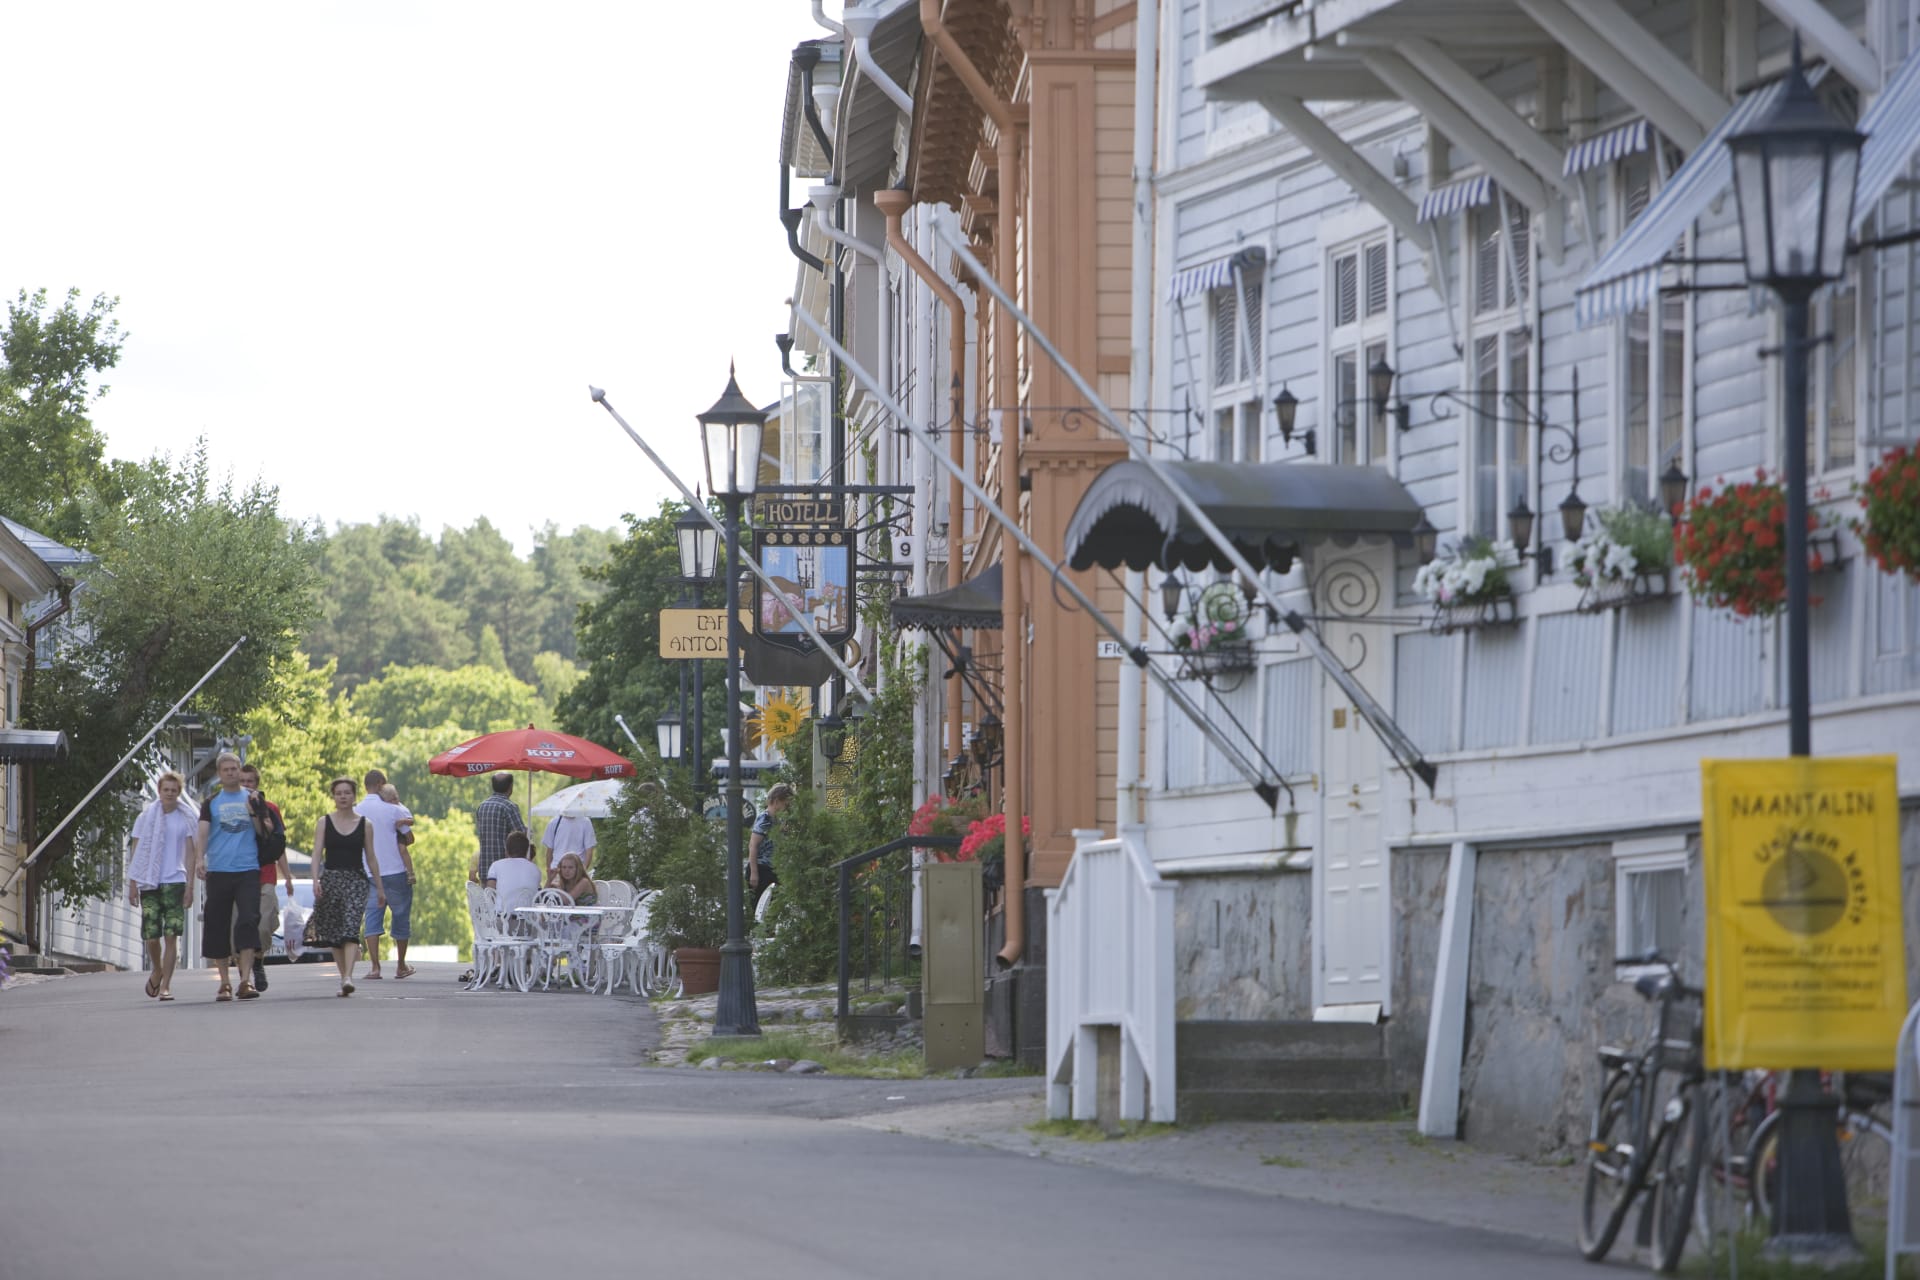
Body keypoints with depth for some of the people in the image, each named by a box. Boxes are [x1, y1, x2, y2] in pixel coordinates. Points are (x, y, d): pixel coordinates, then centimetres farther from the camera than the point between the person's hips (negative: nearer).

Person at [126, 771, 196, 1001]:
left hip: (175, 881, -1)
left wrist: (190, 885, -4)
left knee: (171, 935, -8)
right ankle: (157, 971, 28)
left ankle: (166, 985, -3)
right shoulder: (147, 816, 6)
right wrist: (132, 884, 1)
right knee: (151, 936, -1)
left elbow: (190, 852, 4)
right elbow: (136, 852, 7)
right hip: (149, 882, 1)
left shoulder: (186, 818, 5)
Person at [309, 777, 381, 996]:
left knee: (351, 928, -18)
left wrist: (379, 887, 13)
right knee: (333, 932, 4)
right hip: (330, 878, 2)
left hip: (356, 879, -2)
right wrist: (315, 880, -14)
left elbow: (370, 857, 12)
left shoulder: (365, 825, 7)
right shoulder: (324, 822, 7)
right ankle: (344, 976, 16)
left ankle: (348, 978, -30)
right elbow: (317, 852, 0)